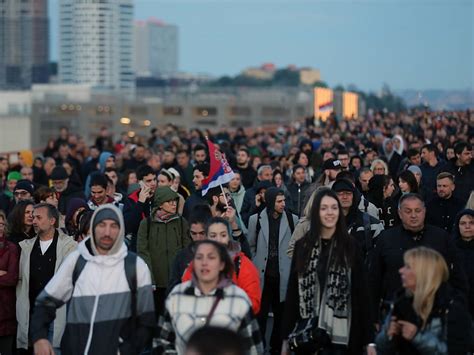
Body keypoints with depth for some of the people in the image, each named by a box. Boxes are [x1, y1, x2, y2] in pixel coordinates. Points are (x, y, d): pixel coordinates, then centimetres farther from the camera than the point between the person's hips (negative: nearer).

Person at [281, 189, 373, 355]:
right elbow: (292, 292, 6)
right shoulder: (302, 246, 5)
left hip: (340, 336, -2)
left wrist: (367, 339, -5)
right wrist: (286, 337, 3)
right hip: (306, 333, 2)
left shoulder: (351, 247, 0)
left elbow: (361, 293, -1)